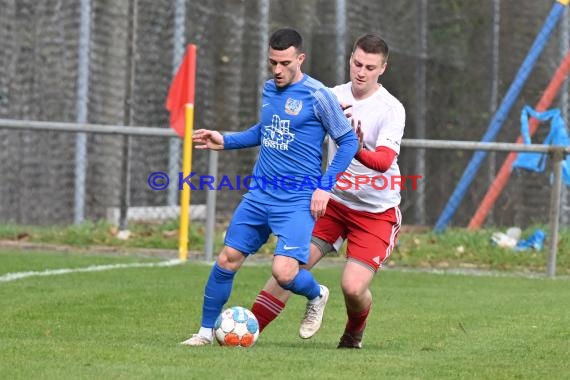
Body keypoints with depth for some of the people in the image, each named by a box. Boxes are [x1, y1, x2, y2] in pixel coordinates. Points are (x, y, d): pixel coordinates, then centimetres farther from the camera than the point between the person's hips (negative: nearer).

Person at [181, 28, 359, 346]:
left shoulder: (318, 96, -11)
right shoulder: (269, 90, 9)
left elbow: (349, 141, -5)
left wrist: (325, 187, -11)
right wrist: (225, 141, 16)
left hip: (298, 200, -6)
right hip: (260, 195, 6)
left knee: (284, 271, -18)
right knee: (228, 259, 2)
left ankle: (317, 295, 16)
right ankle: (207, 330, 16)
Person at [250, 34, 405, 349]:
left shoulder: (391, 110, -15)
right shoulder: (334, 97, -1)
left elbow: (384, 160, -28)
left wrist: (359, 151, -47)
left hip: (376, 213, -4)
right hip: (334, 202, 4)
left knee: (353, 288, -15)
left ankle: (354, 334, 19)